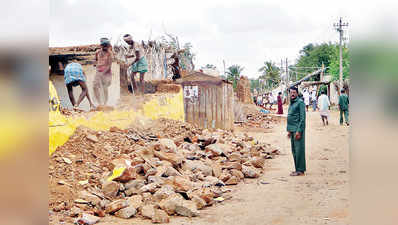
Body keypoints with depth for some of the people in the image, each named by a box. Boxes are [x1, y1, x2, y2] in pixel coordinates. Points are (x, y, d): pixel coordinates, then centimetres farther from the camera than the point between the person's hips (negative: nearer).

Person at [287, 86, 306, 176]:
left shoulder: (300, 102, -9)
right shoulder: (291, 103, 18)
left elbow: (302, 118, -15)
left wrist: (299, 131, -19)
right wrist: (289, 130, 19)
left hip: (298, 130, -9)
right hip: (292, 130, 9)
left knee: (299, 150, -7)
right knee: (294, 150, 11)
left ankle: (300, 170, -4)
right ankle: (298, 169, 18)